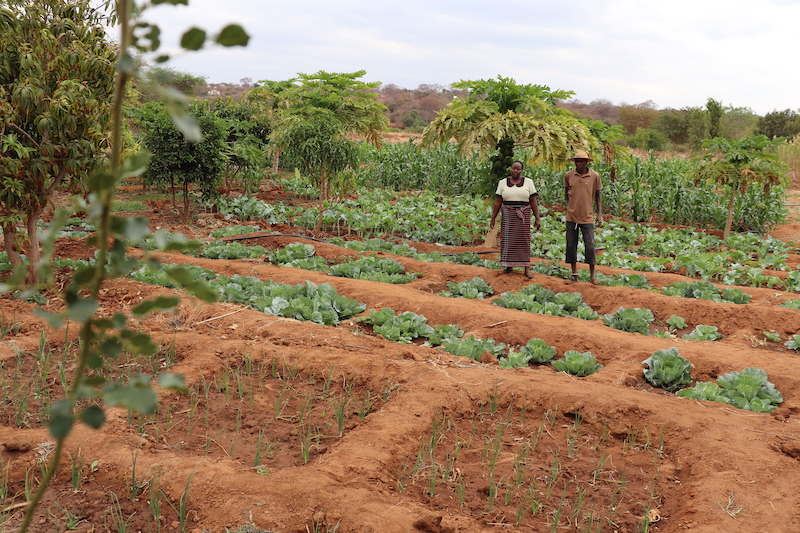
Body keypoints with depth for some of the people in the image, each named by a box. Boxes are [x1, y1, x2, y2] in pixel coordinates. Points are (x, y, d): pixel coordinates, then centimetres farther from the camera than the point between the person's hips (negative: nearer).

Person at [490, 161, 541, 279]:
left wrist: (537, 218, -4)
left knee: (524, 240, -2)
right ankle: (509, 266, 14)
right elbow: (497, 202, 3)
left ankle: (527, 269, 0)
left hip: (523, 216, -1)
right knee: (508, 240, 0)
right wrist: (493, 219, 0)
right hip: (508, 216, 1)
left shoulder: (528, 182, 0)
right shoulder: (503, 183, 2)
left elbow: (533, 202, 0)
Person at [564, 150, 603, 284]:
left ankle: (592, 276, 10)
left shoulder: (594, 176, -3)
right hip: (571, 217, 2)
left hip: (587, 217, -2)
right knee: (571, 245, 6)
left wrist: (600, 214, -1)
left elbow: (598, 196, 5)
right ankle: (574, 274, 17)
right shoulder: (568, 175, 0)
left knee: (590, 246, -2)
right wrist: (570, 204, 5)